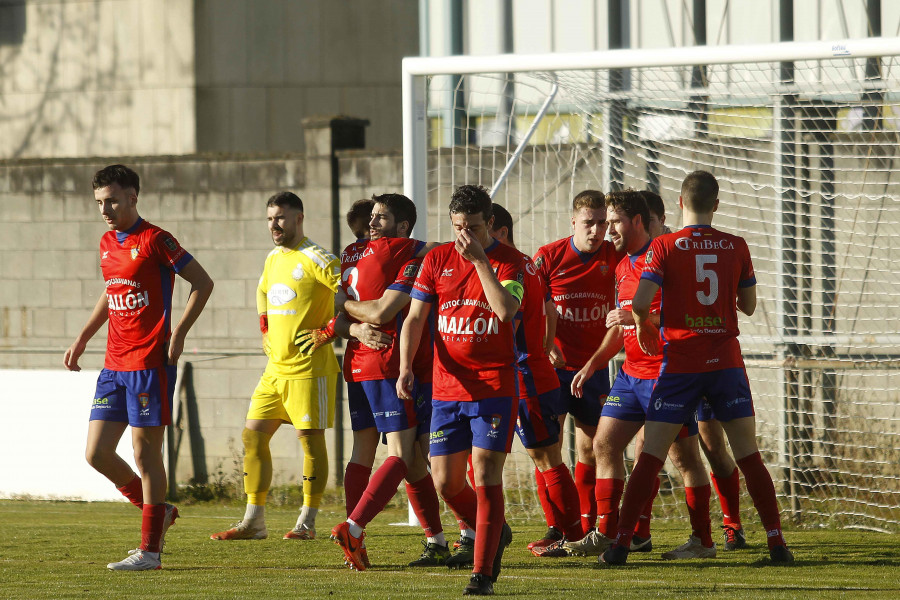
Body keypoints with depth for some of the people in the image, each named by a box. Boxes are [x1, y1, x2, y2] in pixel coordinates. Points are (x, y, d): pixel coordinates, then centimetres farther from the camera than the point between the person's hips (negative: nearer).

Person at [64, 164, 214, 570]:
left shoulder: (153, 240, -9)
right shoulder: (107, 244, 13)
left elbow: (202, 282, -7)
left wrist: (179, 334, -14)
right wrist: (83, 338, 21)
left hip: (150, 364, -8)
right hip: (114, 365, 8)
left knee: (146, 453, -4)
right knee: (97, 453, 2)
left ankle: (150, 550, 3)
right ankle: (158, 512, 22)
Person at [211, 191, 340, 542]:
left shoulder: (315, 259, -12)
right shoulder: (273, 260, 14)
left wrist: (330, 330, -17)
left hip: (308, 368, -8)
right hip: (276, 366, 8)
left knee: (310, 438, -3)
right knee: (253, 434, 4)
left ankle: (307, 522, 4)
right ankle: (254, 521, 7)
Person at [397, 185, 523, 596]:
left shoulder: (510, 262, -2)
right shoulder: (437, 259, 7)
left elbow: (505, 308, -20)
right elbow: (415, 317, 6)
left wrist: (479, 259, -19)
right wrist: (405, 367, -8)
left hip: (494, 388, -4)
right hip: (446, 388, 4)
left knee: (485, 475, -11)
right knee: (445, 482, 3)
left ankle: (482, 573, -8)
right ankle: (496, 533, 30)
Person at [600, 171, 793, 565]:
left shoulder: (665, 247, -5)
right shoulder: (736, 247, 2)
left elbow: (640, 302, -15)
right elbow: (748, 305, 11)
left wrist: (643, 327, 5)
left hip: (680, 365, -2)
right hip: (726, 362, 2)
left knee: (651, 456, 1)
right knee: (749, 455, 6)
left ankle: (622, 543, -2)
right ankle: (776, 542, 2)